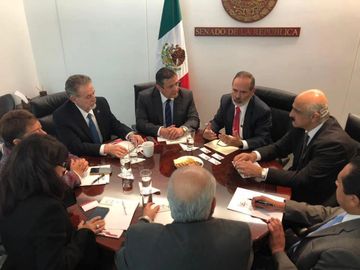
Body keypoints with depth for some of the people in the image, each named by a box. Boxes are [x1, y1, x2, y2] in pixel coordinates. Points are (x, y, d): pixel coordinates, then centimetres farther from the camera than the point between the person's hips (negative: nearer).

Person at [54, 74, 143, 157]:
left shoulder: (101, 102, -3)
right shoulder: (61, 115, -15)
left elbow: (115, 125, 8)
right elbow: (75, 147, -21)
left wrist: (130, 135, -13)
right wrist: (105, 148, -35)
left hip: (108, 157, 4)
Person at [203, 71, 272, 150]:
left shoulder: (262, 110, -17)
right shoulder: (226, 100, -2)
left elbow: (264, 140, -17)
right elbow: (217, 121, 8)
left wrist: (241, 143, -33)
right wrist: (208, 131, -14)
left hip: (250, 152, -3)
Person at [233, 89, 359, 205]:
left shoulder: (334, 143, -29)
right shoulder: (303, 125, -9)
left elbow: (303, 179, -27)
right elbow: (279, 147, 3)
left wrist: (260, 172, -30)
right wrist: (254, 155, -17)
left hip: (315, 201, -6)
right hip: (297, 184, 6)